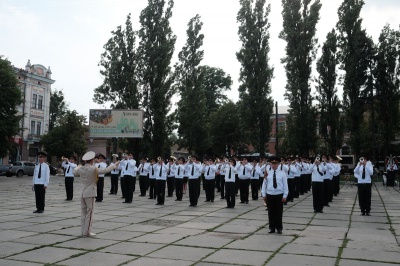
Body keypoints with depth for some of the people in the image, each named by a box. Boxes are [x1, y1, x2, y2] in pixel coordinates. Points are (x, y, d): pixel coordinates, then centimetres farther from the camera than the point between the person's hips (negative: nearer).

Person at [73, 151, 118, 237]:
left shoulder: (81, 169, 2)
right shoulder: (94, 169, -14)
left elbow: (75, 173, 22)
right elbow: (105, 170, -13)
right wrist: (115, 165, -2)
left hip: (82, 194, 6)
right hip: (90, 194, -6)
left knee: (83, 212, 12)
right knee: (89, 213, 1)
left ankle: (83, 231, 17)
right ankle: (87, 231, 4)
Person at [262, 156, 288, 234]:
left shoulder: (282, 173, -1)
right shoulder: (267, 173, 2)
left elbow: (285, 185, 0)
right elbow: (264, 184, 6)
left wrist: (285, 196, -5)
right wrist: (264, 194, 1)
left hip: (279, 195, -1)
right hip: (270, 195, 1)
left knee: (279, 212, 6)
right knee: (271, 212, 7)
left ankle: (279, 228, 18)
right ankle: (272, 228, 18)